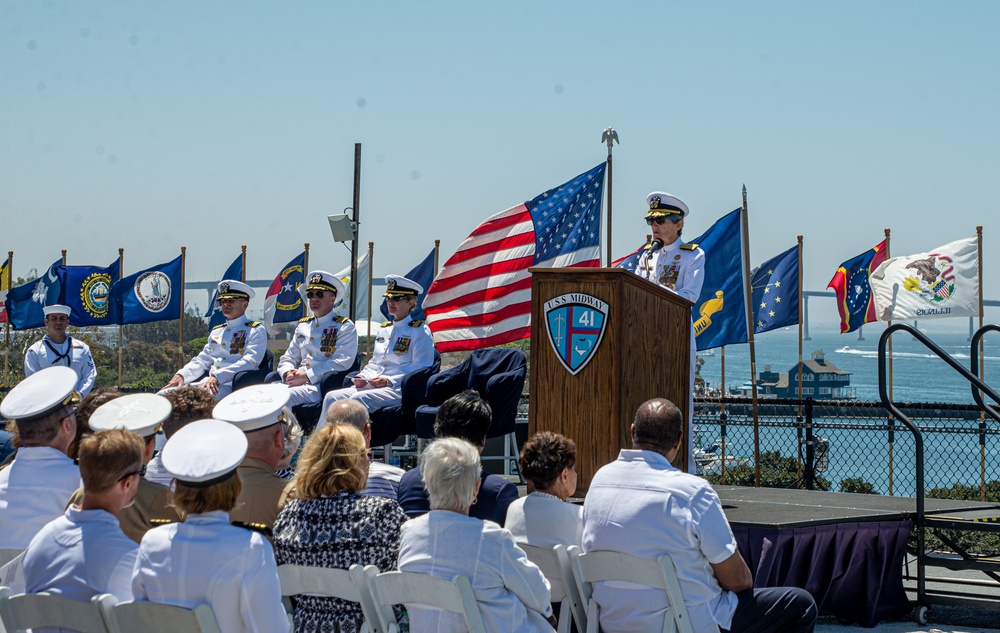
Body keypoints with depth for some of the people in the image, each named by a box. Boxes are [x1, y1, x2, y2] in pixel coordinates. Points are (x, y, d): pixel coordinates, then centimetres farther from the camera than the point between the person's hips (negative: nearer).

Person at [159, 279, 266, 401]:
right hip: (208, 381, 7)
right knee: (163, 395, -13)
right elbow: (202, 360, 24)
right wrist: (181, 376, 2)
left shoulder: (256, 331, 4)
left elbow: (249, 362, -11)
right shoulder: (216, 331, 27)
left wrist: (217, 377, -24)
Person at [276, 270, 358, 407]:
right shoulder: (303, 326, 24)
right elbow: (288, 358, 23)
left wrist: (307, 376, -16)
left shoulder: (345, 327, 3)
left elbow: (341, 362, -10)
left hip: (322, 386, -6)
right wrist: (288, 374, -2)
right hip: (296, 382, 6)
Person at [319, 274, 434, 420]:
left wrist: (390, 380, -19)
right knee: (332, 397, -15)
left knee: (358, 399, -33)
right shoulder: (384, 329, 24)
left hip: (400, 388, -7)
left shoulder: (420, 331, 1)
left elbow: (420, 369, -8)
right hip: (372, 385, 7)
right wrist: (362, 376, 5)